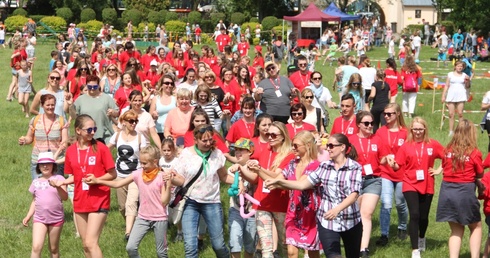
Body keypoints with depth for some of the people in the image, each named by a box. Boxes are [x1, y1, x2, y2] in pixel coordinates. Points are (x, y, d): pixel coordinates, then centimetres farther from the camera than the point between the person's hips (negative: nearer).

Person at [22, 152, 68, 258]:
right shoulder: (36, 182, 10)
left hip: (56, 219, -2)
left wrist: (58, 186, -32)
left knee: (54, 249, 8)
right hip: (39, 219, 2)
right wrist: (28, 216, 11)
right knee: (36, 247, -14)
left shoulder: (58, 179, -3)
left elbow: (65, 197, -15)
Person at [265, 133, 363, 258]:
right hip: (327, 221, 1)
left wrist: (337, 209, -34)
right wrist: (279, 182, -10)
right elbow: (302, 184, 2)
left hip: (350, 221, -1)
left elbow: (354, 194, -17)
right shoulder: (324, 166, 5)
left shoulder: (355, 167, -6)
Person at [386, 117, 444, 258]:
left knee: (423, 216, 10)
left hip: (427, 186, 2)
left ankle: (421, 238, 44)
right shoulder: (406, 146, -2)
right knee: (414, 215, -15)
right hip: (410, 185, -1)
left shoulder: (433, 144, -1)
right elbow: (398, 166, -4)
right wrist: (392, 163, -24)